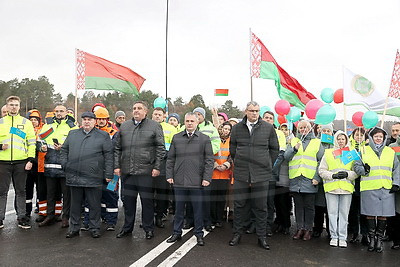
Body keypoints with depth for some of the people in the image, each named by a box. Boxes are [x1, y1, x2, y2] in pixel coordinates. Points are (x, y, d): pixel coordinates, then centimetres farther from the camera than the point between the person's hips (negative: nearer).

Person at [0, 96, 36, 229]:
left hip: (21, 162, 0)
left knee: (21, 191, 7)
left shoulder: (26, 122, 8)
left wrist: (31, 160, -3)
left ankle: (21, 216, 15)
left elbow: (32, 142, 5)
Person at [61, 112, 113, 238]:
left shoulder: (103, 136, 4)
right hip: (74, 177, 3)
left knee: (94, 204, 5)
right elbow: (64, 150, 22)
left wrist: (108, 174, -6)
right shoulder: (72, 134, 16)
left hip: (93, 178, -3)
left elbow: (108, 156, 0)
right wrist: (64, 164, 7)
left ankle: (94, 228, 18)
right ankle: (74, 228, 26)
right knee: (75, 204, 13)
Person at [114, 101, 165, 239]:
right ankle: (127, 227, 28)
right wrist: (117, 166, 7)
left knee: (147, 200, 4)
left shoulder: (154, 126, 2)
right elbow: (117, 148, 15)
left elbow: (160, 148, -1)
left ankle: (148, 228, 19)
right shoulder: (124, 126, 14)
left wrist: (157, 167, -8)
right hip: (126, 171, 4)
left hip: (146, 171, -4)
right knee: (128, 199, 12)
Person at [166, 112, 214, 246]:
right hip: (179, 180, 2)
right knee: (179, 208, 11)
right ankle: (177, 233, 26)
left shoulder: (205, 139, 3)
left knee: (198, 209, 6)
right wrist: (169, 175, 4)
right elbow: (170, 158, 12)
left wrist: (207, 178, -6)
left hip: (197, 181, -2)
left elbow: (209, 160, 1)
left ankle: (199, 234, 21)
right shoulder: (176, 138, 10)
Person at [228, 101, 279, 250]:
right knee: (239, 205, 7)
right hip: (241, 174, 1)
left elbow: (274, 149, 10)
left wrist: (268, 165, 7)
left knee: (260, 207, 6)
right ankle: (237, 234, 21)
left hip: (261, 174, -1)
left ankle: (262, 237, 19)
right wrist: (238, 164, 10)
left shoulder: (268, 128, 2)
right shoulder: (237, 128, 6)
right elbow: (232, 149, 15)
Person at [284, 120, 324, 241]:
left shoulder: (317, 143, 8)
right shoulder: (293, 141, 14)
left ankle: (308, 229, 15)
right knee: (298, 205, 9)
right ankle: (300, 228, 18)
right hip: (295, 179, 2)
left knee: (309, 206, 4)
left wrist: (317, 177, -6)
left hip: (310, 180, -2)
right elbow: (286, 157, 4)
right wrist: (294, 149, -13)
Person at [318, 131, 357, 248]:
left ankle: (342, 238, 15)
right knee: (332, 213, 3)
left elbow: (357, 171, 7)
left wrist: (347, 174, -12)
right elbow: (321, 170, 4)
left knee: (344, 214, 4)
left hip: (346, 188, 0)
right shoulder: (328, 153, 7)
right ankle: (334, 236, 15)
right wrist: (333, 175, -11)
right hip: (331, 187, 0)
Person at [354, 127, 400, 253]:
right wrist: (364, 170, -15)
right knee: (370, 214, 1)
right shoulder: (364, 151, 8)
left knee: (383, 214, 3)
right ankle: (371, 238, 15)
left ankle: (379, 239, 16)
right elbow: (357, 166, 6)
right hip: (369, 188, -2)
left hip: (386, 189, 2)